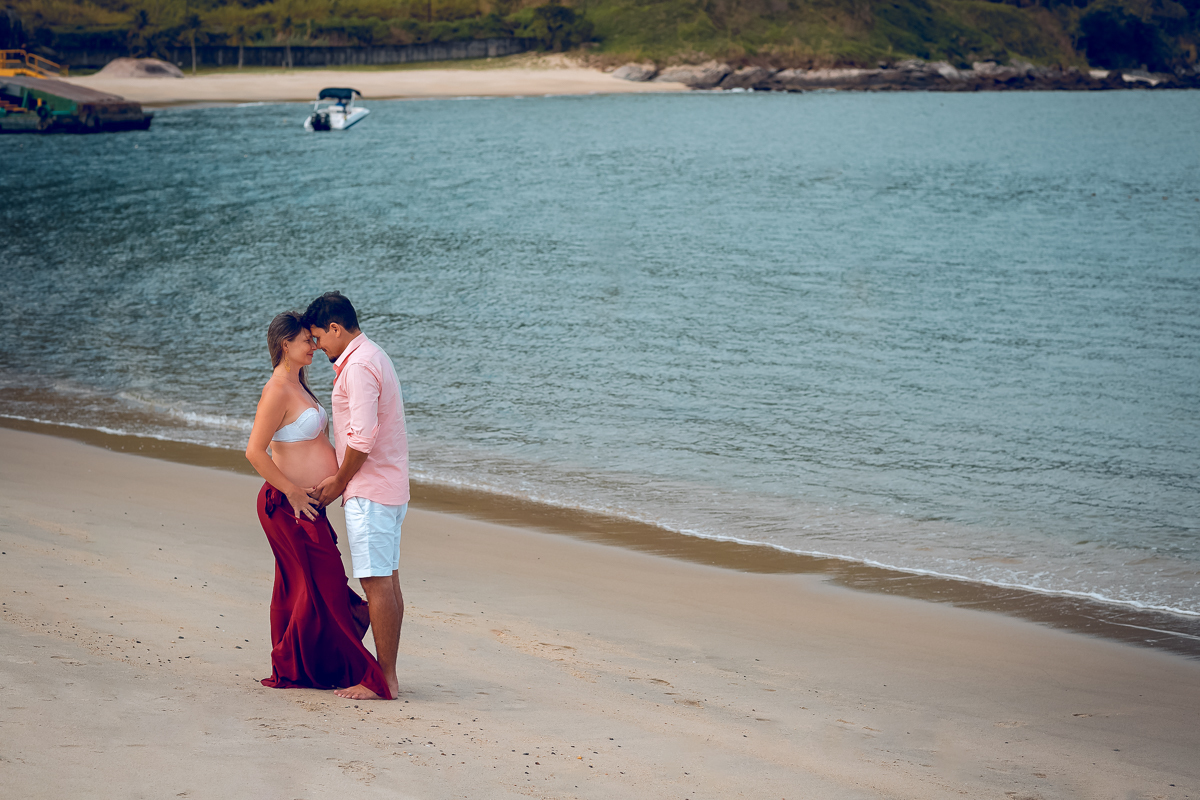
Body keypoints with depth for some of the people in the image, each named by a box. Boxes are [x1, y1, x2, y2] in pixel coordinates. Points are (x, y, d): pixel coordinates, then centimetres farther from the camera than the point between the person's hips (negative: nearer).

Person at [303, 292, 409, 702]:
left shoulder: (358, 367, -16)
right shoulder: (373, 356, 16)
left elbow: (362, 438, -22)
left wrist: (339, 483, -9)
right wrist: (340, 478, 13)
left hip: (370, 491, -10)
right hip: (390, 486, 10)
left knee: (377, 583, -8)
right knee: (388, 581, 11)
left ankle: (384, 679, -6)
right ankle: (387, 671, 16)